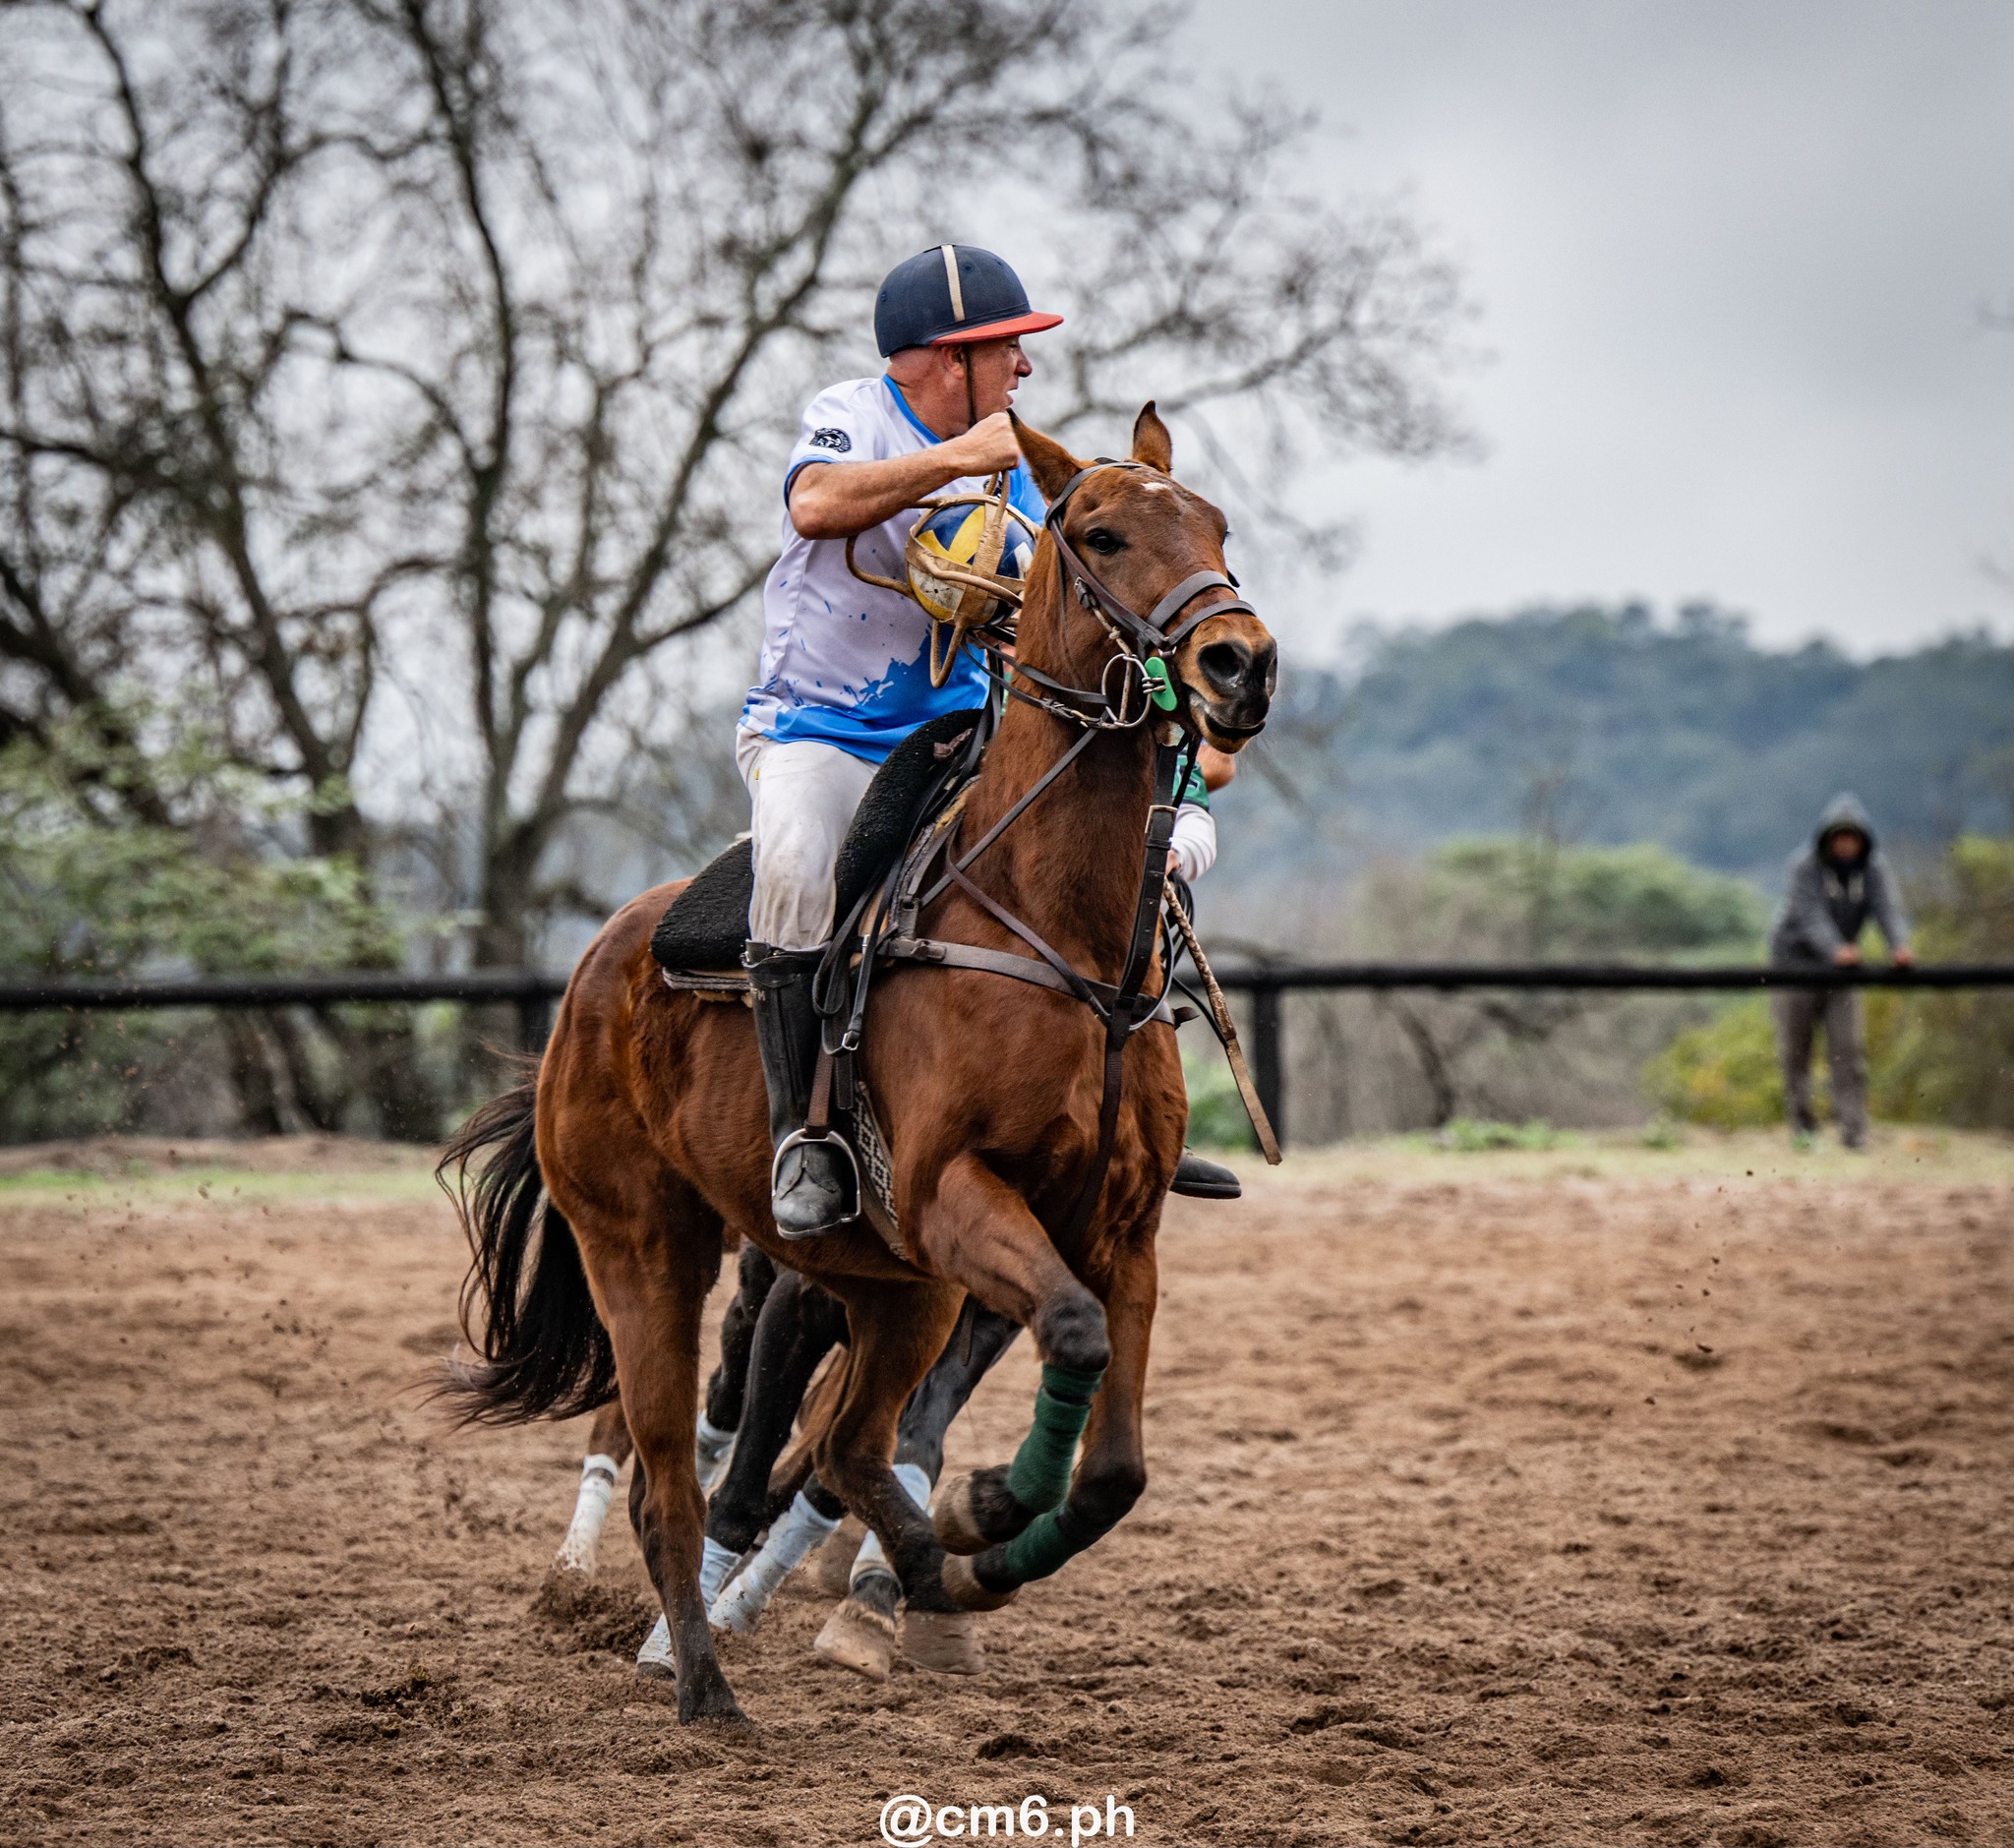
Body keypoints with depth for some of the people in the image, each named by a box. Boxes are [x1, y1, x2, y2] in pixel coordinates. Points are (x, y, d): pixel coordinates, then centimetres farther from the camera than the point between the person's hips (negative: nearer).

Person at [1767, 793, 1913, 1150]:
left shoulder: (1874, 868, -7)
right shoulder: (1805, 865, -19)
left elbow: (1888, 908, -20)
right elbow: (1811, 917, -29)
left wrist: (1900, 945, -40)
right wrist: (1836, 949, -47)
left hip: (1842, 965, 2)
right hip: (1797, 957, -2)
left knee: (1849, 1048, -8)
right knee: (1795, 1047, 3)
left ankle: (1853, 1127, -10)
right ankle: (1801, 1120, 18)